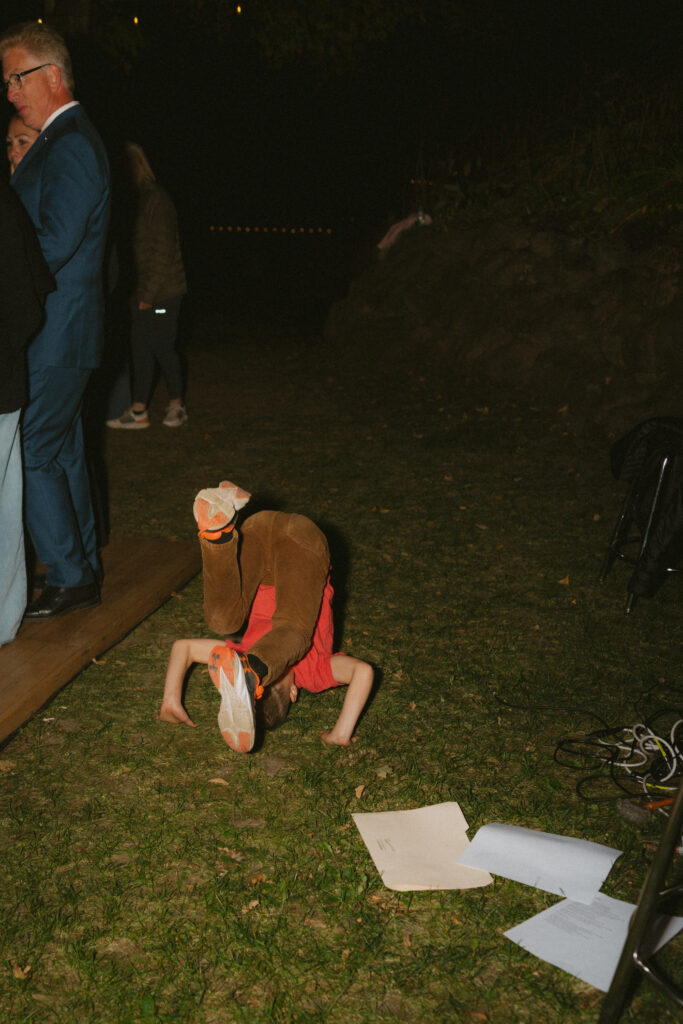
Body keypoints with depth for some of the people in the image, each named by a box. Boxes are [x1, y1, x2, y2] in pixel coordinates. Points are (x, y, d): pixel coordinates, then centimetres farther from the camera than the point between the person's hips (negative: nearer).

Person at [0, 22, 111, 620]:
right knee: (64, 451, 15)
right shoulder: (66, 141, 18)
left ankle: (69, 578, 7)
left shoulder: (70, 146, -15)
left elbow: (53, 246, -22)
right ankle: (85, 569, 26)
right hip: (60, 331, 10)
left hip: (55, 336, -10)